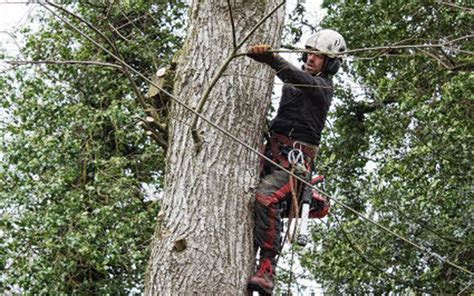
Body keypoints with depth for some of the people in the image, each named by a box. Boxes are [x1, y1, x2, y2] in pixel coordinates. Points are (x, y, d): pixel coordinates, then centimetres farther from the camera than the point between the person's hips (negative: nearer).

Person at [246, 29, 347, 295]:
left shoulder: (322, 86, -5)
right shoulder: (296, 78, 20)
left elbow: (300, 79, -25)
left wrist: (272, 59, -42)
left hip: (296, 156, -9)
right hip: (274, 149, 9)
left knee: (265, 198, -29)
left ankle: (267, 272, -33)